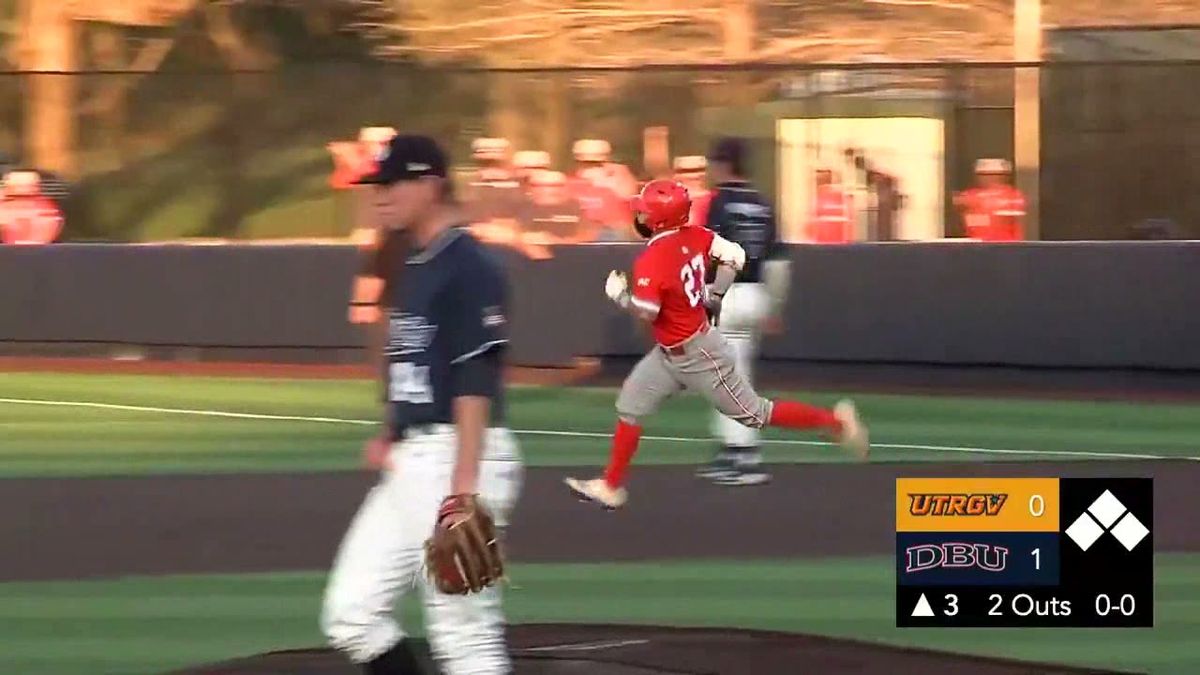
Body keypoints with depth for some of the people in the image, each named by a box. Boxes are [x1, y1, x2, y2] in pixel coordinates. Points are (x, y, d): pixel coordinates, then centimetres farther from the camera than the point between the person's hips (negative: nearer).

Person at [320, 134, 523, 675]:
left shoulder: (468, 268, -13)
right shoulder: (413, 266, 16)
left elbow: (475, 385, -19)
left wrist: (463, 489, -25)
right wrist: (391, 435, 10)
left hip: (458, 458, -10)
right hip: (409, 463, 10)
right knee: (351, 614, 7)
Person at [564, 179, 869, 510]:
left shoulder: (650, 261, -28)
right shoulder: (695, 237, -3)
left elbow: (646, 311, -31)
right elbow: (734, 256, -2)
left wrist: (619, 295, -13)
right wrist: (714, 294, 8)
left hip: (696, 355, -10)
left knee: (754, 414, 1)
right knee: (630, 405, 12)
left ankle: (835, 420, 8)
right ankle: (611, 486, 19)